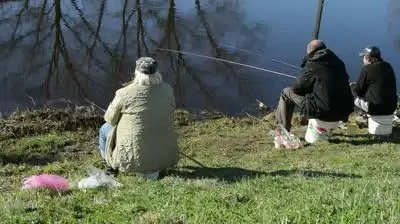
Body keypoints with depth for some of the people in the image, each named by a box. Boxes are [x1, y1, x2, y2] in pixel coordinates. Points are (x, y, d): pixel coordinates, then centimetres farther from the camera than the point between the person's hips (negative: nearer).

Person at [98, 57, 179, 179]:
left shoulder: (125, 93, -17)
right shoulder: (167, 90, -6)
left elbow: (110, 119, -2)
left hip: (134, 158, -3)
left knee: (105, 129, 23)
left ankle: (112, 168, 32)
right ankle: (153, 169, 23)